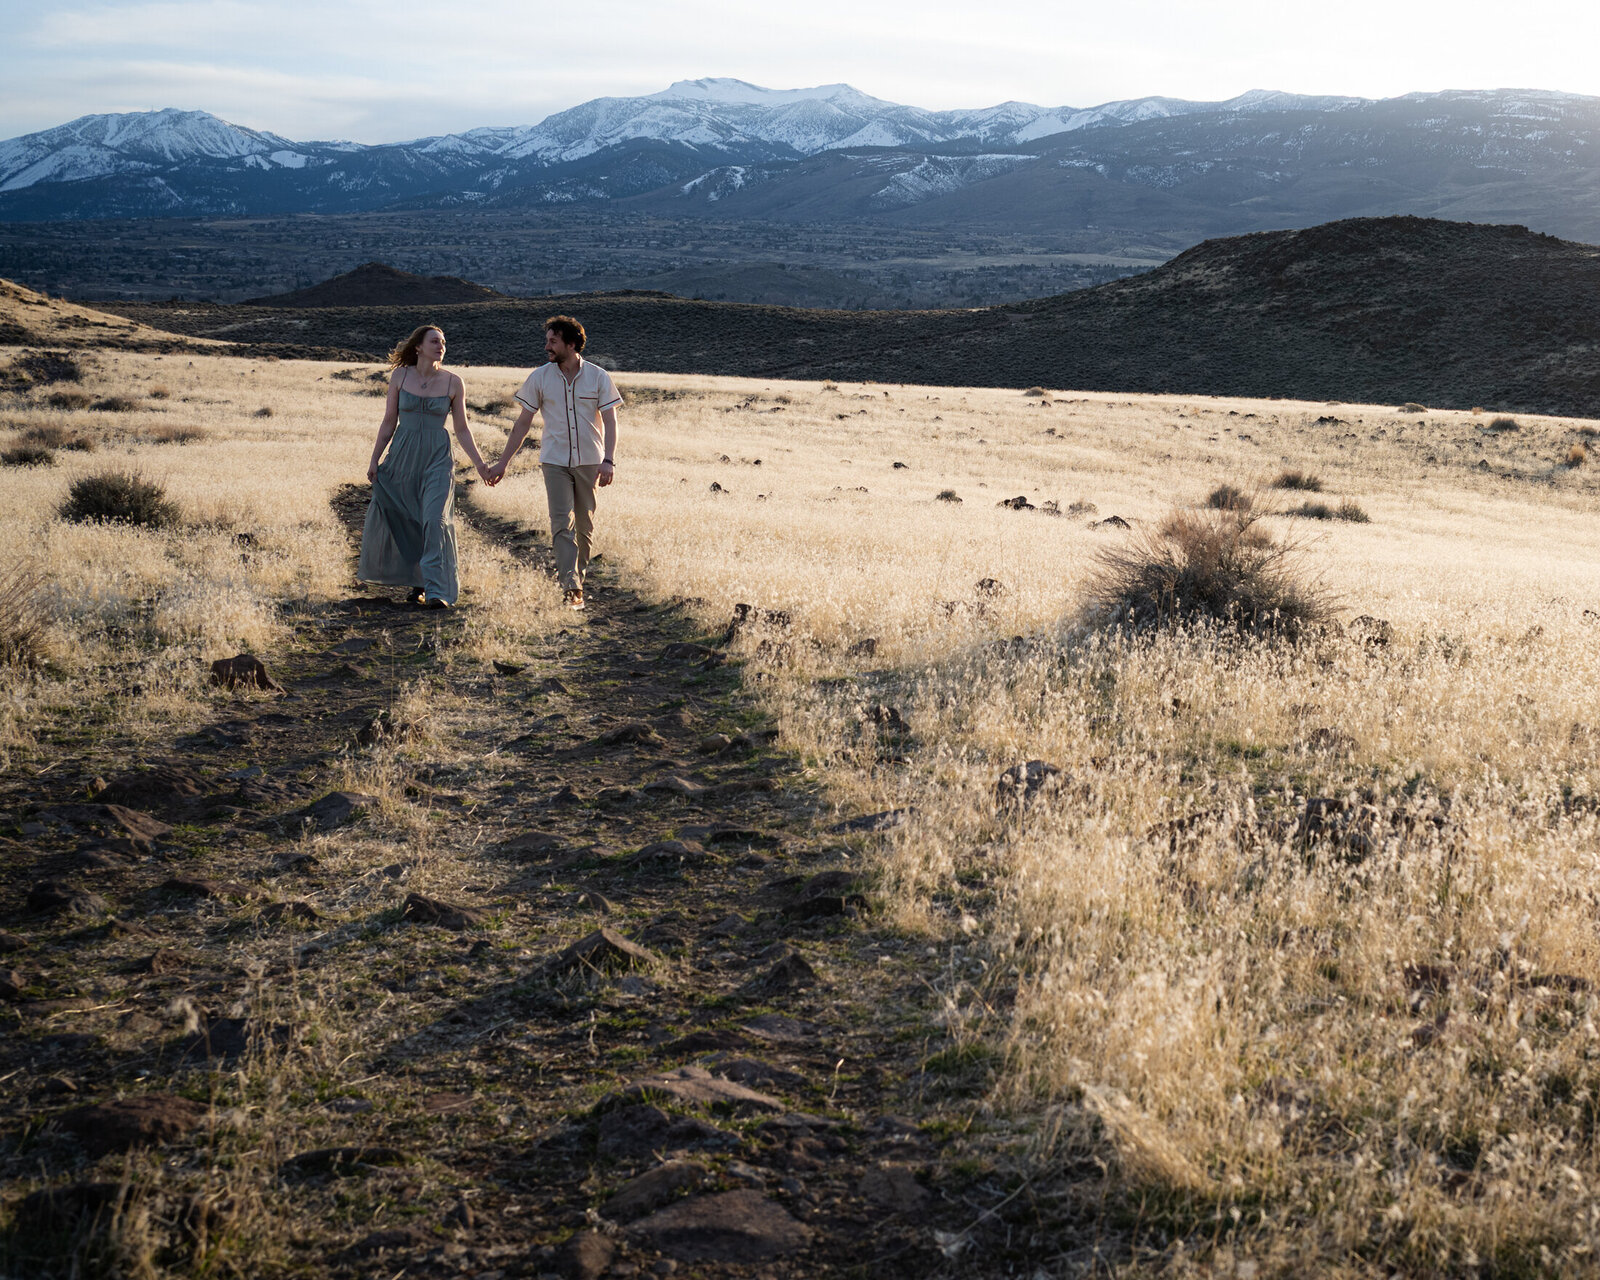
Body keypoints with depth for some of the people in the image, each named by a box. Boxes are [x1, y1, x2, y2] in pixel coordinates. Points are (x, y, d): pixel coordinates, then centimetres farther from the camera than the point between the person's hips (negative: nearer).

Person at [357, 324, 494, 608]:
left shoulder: (453, 383, 0)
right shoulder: (400, 376, 3)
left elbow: (462, 430, 5)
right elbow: (389, 422, 8)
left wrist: (480, 465, -1)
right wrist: (374, 459, 5)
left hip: (437, 458, -2)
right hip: (402, 456, 2)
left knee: (435, 520, -15)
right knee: (400, 523, 7)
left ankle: (437, 591, -15)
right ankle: (417, 582, 26)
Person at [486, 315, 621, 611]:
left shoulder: (598, 377, -2)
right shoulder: (539, 378, 1)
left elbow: (610, 422, -3)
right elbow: (523, 423, 7)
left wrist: (608, 460, -17)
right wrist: (502, 463, 6)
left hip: (589, 462, 0)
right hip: (555, 461, 0)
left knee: (585, 527, 7)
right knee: (562, 523, -13)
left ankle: (578, 579, 24)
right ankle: (570, 588, -20)